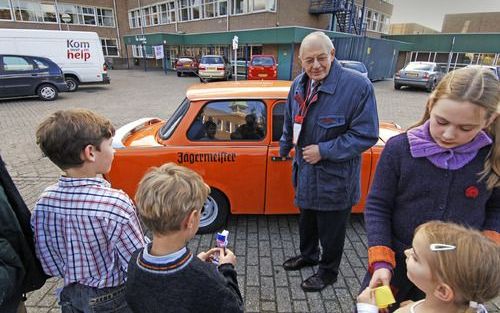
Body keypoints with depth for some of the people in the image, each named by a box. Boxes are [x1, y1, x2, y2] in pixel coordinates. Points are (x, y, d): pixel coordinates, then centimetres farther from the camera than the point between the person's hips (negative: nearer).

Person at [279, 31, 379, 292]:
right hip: (306, 173, 6)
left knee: (331, 228, 13)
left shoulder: (358, 85, -21)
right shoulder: (298, 85, 0)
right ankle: (308, 255, 52)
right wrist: (284, 149, 27)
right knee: (306, 220, 25)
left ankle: (329, 271, 39)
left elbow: (367, 135, -22)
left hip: (335, 178, -6)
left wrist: (324, 151, -23)